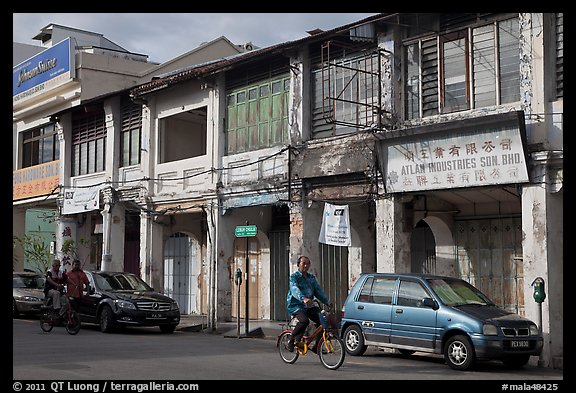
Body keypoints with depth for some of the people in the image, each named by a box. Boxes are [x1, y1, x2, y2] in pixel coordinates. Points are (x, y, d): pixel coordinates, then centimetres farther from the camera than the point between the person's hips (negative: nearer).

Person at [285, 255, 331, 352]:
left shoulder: (311, 277, 15)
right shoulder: (294, 277, -7)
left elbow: (318, 290, 10)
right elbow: (295, 290, -26)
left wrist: (327, 301, -5)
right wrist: (303, 299, -45)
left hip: (309, 306, 6)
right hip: (296, 305, -6)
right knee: (304, 320, -32)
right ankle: (291, 341, -15)